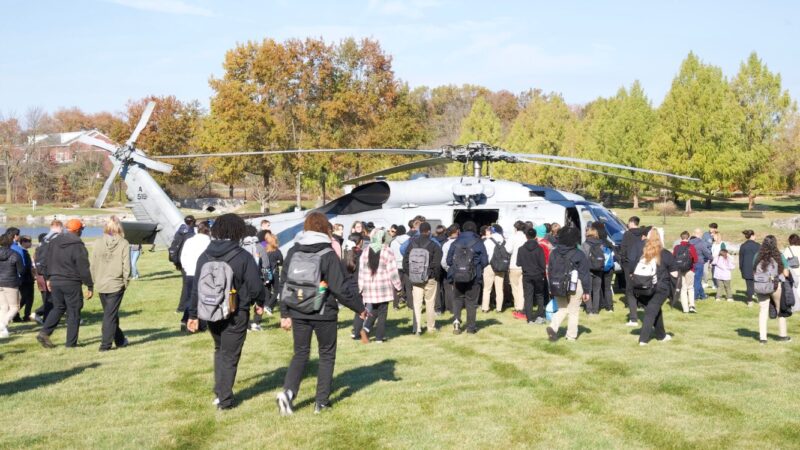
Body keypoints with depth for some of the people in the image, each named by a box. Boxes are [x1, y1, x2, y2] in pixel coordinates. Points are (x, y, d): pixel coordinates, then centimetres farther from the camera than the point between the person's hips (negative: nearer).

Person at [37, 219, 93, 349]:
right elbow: (83, 268, -14)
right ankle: (71, 342, 6)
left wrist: (48, 278, 26)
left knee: (58, 308, 19)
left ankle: (44, 333, 4)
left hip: (55, 281, 6)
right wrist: (90, 286, -9)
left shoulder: (54, 243, 8)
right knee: (74, 312, 3)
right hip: (71, 284, -6)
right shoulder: (78, 246, -14)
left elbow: (48, 262, 15)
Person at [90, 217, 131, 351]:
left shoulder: (98, 243, -3)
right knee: (110, 315, 3)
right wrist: (126, 282, 3)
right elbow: (126, 266, -9)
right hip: (116, 284, -3)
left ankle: (120, 340, 28)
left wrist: (95, 281, 11)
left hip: (101, 285, 3)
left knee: (109, 313, 17)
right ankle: (105, 344, 3)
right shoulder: (124, 244, -10)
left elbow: (93, 265, 1)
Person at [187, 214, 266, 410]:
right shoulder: (243, 257, -14)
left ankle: (219, 392, 21)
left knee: (219, 350, 23)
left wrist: (193, 314, 11)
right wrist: (259, 302, 8)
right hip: (236, 314, -4)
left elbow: (196, 287, 4)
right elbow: (255, 285, -13)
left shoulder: (205, 256, 1)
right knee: (230, 355, 5)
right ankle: (225, 399, 7)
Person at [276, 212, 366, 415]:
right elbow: (342, 288, -13)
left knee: (300, 353, 14)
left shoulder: (293, 252, 1)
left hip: (298, 313, 3)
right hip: (324, 314, -3)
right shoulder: (328, 255, -12)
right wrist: (360, 308, 0)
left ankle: (287, 391, -6)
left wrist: (284, 314, 11)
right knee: (327, 355, 12)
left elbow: (284, 283, 5)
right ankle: (322, 401, 14)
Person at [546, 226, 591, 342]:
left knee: (562, 309, 16)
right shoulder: (579, 255, -8)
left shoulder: (554, 253, 3)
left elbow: (549, 271, 8)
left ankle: (553, 327, -7)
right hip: (575, 286, -3)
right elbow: (584, 273, -6)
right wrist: (586, 291, -1)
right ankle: (571, 336, 12)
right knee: (574, 312, 9)